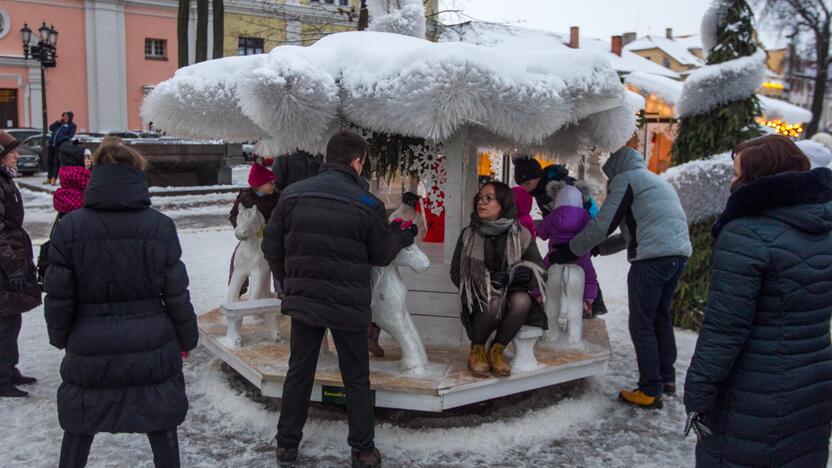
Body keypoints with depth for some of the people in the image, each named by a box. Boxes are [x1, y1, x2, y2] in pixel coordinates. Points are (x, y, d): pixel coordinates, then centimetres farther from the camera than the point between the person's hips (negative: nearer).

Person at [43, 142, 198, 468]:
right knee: (162, 433, 14)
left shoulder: (69, 227, -9)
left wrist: (60, 337, 13)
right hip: (153, 353, 0)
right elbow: (177, 294, -5)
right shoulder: (160, 226, -8)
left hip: (89, 355, 0)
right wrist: (188, 338, 10)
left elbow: (58, 296, -5)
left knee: (77, 433, 20)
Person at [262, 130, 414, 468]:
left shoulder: (293, 195, -2)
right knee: (356, 379, 12)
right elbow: (381, 256, -1)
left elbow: (271, 246, 2)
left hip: (303, 300, 3)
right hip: (349, 306, -2)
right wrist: (400, 236, 19)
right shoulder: (367, 204, -10)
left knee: (298, 372, 17)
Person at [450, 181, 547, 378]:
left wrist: (526, 273, -22)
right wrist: (487, 278, -18)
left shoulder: (521, 234, 0)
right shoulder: (469, 234, 0)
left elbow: (539, 270, 2)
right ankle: (476, 350, -8)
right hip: (479, 298, -1)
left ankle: (496, 351, -11)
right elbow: (456, 273, 0)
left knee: (522, 300, -32)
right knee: (495, 302, -34)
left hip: (513, 294, 1)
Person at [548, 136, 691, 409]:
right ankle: (667, 379, 30)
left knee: (642, 325, 0)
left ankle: (650, 392, 3)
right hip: (678, 253, 9)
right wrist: (599, 248, 30)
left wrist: (567, 252, 2)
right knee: (662, 318, 21)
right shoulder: (654, 180, 28)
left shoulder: (625, 179, -1)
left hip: (652, 257, -9)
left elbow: (603, 225, -7)